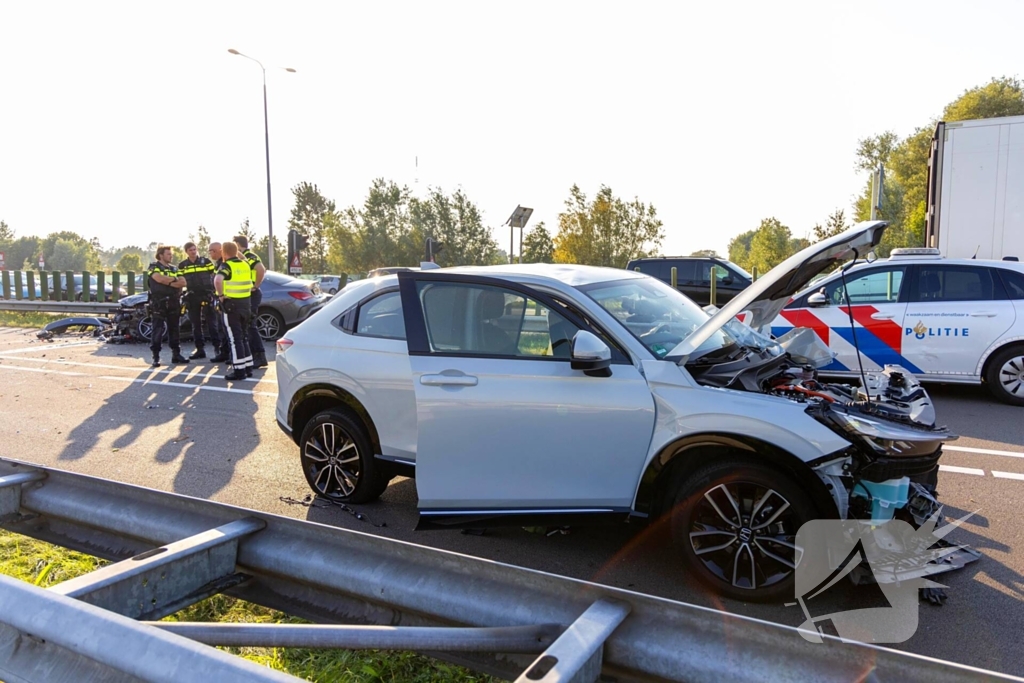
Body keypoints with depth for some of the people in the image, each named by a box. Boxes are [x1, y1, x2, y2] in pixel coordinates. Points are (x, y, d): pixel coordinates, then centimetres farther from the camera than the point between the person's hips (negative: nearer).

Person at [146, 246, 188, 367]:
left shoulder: (174, 269, 17)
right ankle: (156, 357, -5)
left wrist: (168, 282, -13)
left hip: (174, 302, 5)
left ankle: (176, 354, 16)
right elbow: (159, 279, -17)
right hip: (159, 303, -5)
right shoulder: (154, 267, 2)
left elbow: (183, 282, 2)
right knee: (158, 329, -6)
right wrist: (174, 279, -4)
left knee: (174, 329, 9)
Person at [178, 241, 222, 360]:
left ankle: (217, 347, -3)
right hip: (191, 297, 3)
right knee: (195, 325, 6)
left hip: (207, 295, -3)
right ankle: (200, 349, 13)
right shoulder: (182, 266, 8)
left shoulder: (206, 261, 2)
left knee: (211, 322, -5)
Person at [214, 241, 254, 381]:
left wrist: (221, 295, -20)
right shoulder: (245, 265, 10)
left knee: (234, 338, -1)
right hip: (245, 303, 7)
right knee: (244, 336, 16)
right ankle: (248, 367, 20)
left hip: (231, 304, -7)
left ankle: (239, 370, 1)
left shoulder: (226, 266, -12)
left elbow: (218, 280, -30)